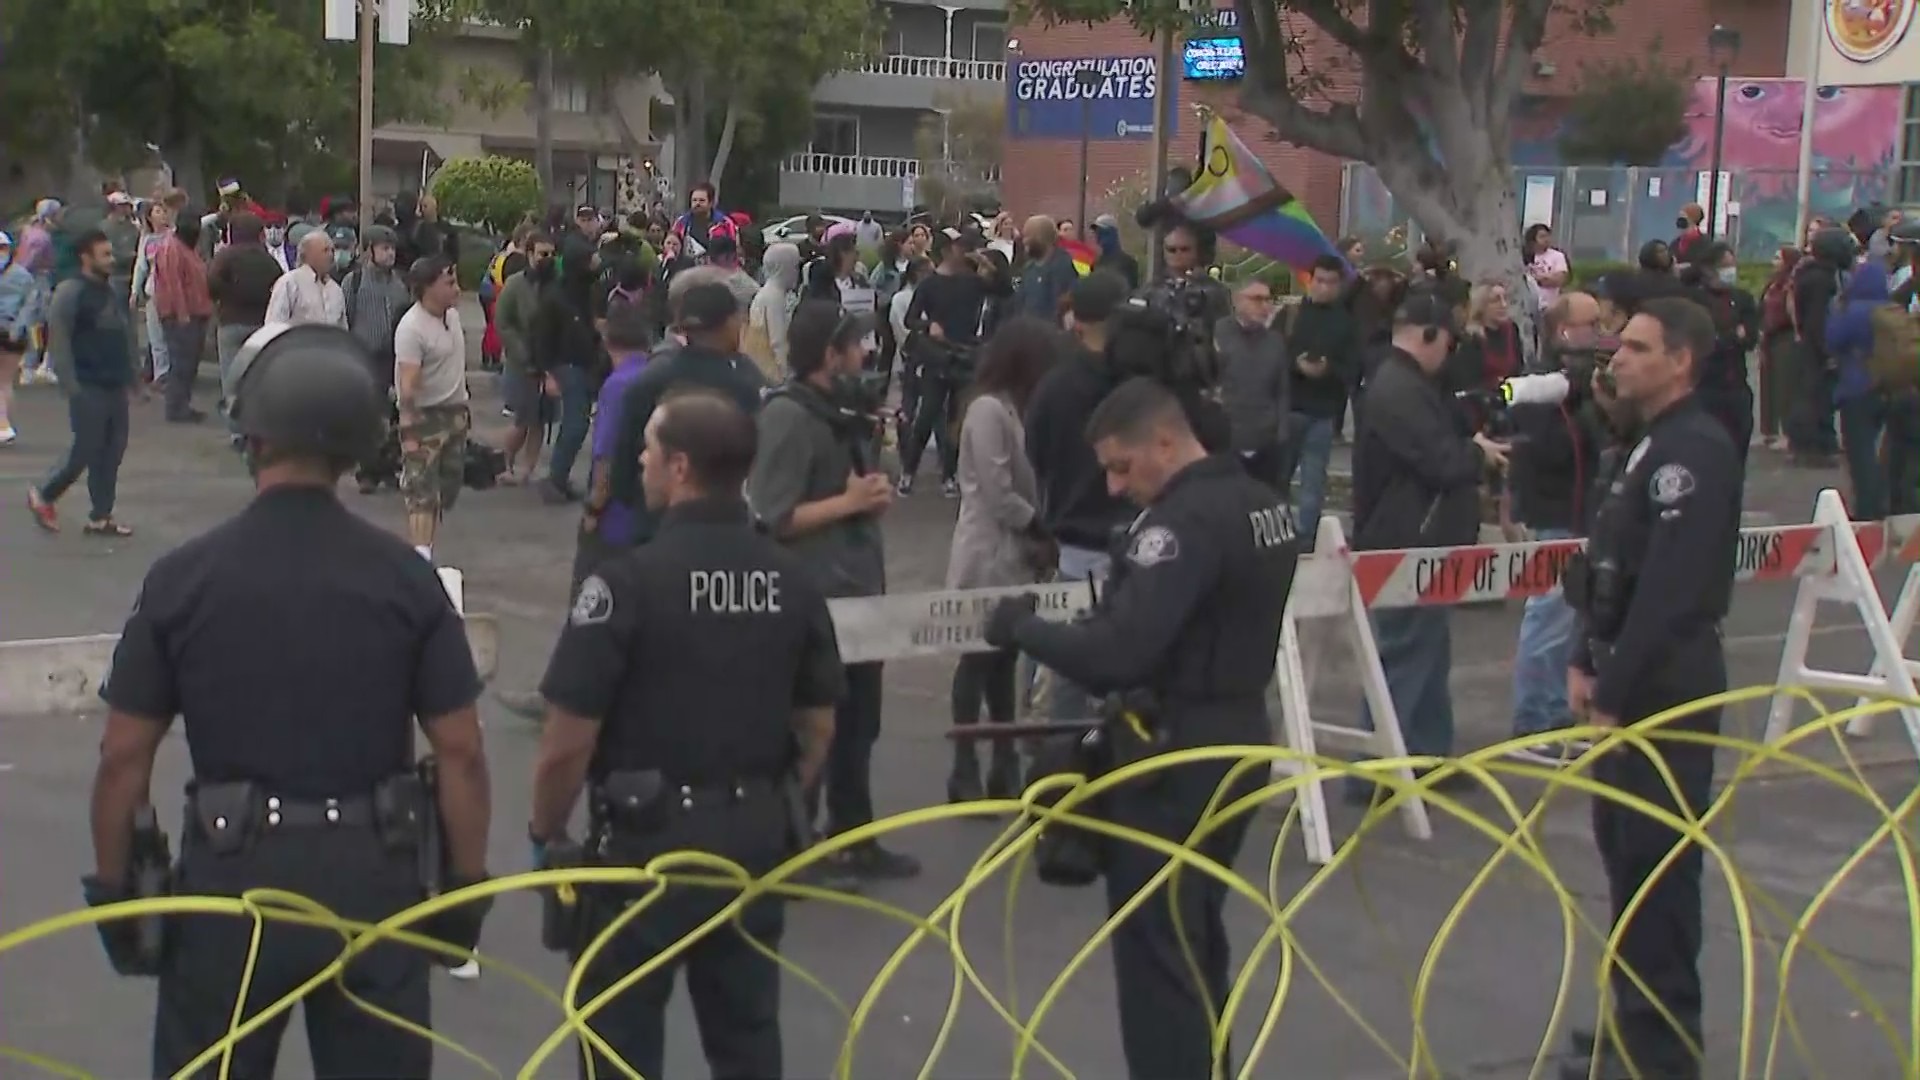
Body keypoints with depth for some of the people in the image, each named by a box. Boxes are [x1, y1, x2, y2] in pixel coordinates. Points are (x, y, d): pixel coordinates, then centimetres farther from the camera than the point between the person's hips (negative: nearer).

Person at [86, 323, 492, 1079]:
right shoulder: (404, 575, -5)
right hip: (373, 874, 1)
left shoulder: (184, 576, -7)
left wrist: (111, 887, 8)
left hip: (233, 873, -1)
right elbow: (460, 751, -5)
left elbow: (125, 756, -4)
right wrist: (466, 884, 5)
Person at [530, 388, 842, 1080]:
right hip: (755, 839, 5)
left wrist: (545, 833, 0)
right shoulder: (792, 580, 0)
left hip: (645, 839, -5)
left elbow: (570, 742, -16)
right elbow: (819, 727, 7)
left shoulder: (628, 581, -17)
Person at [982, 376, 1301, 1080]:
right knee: (1197, 937, 21)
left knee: (1153, 947, 0)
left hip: (1176, 754, -10)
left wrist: (1023, 629, -15)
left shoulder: (1186, 520, -22)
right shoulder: (1262, 504, 9)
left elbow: (1119, 652, -28)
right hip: (1238, 738, 10)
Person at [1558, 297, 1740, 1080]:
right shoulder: (1656, 445, 16)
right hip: (1632, 679, 10)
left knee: (1654, 858, -5)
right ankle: (1636, 1017, 28)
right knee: (1624, 843, 16)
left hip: (1667, 689, -10)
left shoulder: (1694, 452, -17)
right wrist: (1587, 662, 12)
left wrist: (1614, 693, -22)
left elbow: (1666, 591, -23)